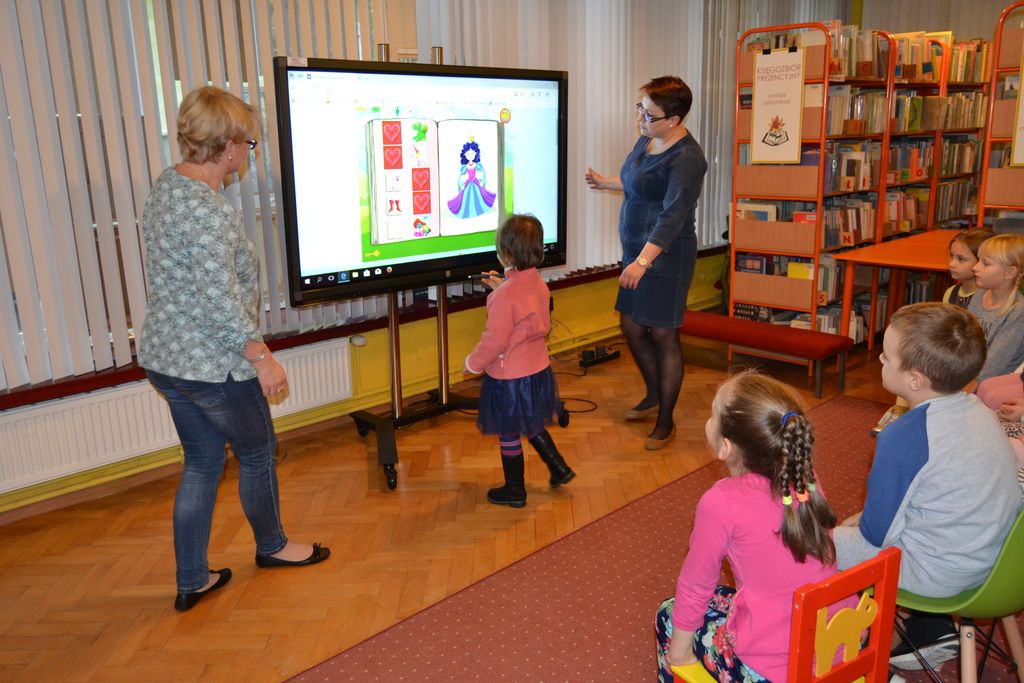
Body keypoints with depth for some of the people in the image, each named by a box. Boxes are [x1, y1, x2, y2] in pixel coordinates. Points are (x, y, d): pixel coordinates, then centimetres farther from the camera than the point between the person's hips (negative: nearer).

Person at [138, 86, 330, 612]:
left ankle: (191, 582, 27)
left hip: (164, 357, 9)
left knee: (202, 464, 18)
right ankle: (272, 547, 38)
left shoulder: (167, 184, 7)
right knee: (257, 453, 15)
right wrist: (262, 357, -19)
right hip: (212, 365, -9)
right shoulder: (210, 210, -24)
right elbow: (220, 298, -27)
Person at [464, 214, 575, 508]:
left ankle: (515, 491, 26)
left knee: (508, 434, 11)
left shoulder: (505, 297, -27)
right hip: (538, 370, 8)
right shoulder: (538, 283, -2)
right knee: (531, 425, 27)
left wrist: (473, 362, -6)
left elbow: (494, 340, -22)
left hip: (510, 377, -8)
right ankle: (559, 468, 34)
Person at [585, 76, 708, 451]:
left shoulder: (686, 159, -21)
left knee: (662, 334, 0)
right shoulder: (647, 140, 8)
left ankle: (666, 420, 15)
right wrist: (605, 182, 37)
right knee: (631, 326, 16)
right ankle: (654, 396, 38)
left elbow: (673, 215, -30)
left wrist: (642, 262, -38)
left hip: (665, 257, -9)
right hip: (637, 251, 9)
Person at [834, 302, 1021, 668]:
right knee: (856, 526, 26)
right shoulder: (977, 410, -4)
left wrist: (860, 525, 5)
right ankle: (933, 630, 30)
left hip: (938, 574, -8)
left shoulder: (904, 438, -28)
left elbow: (878, 533, -18)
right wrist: (867, 517, 12)